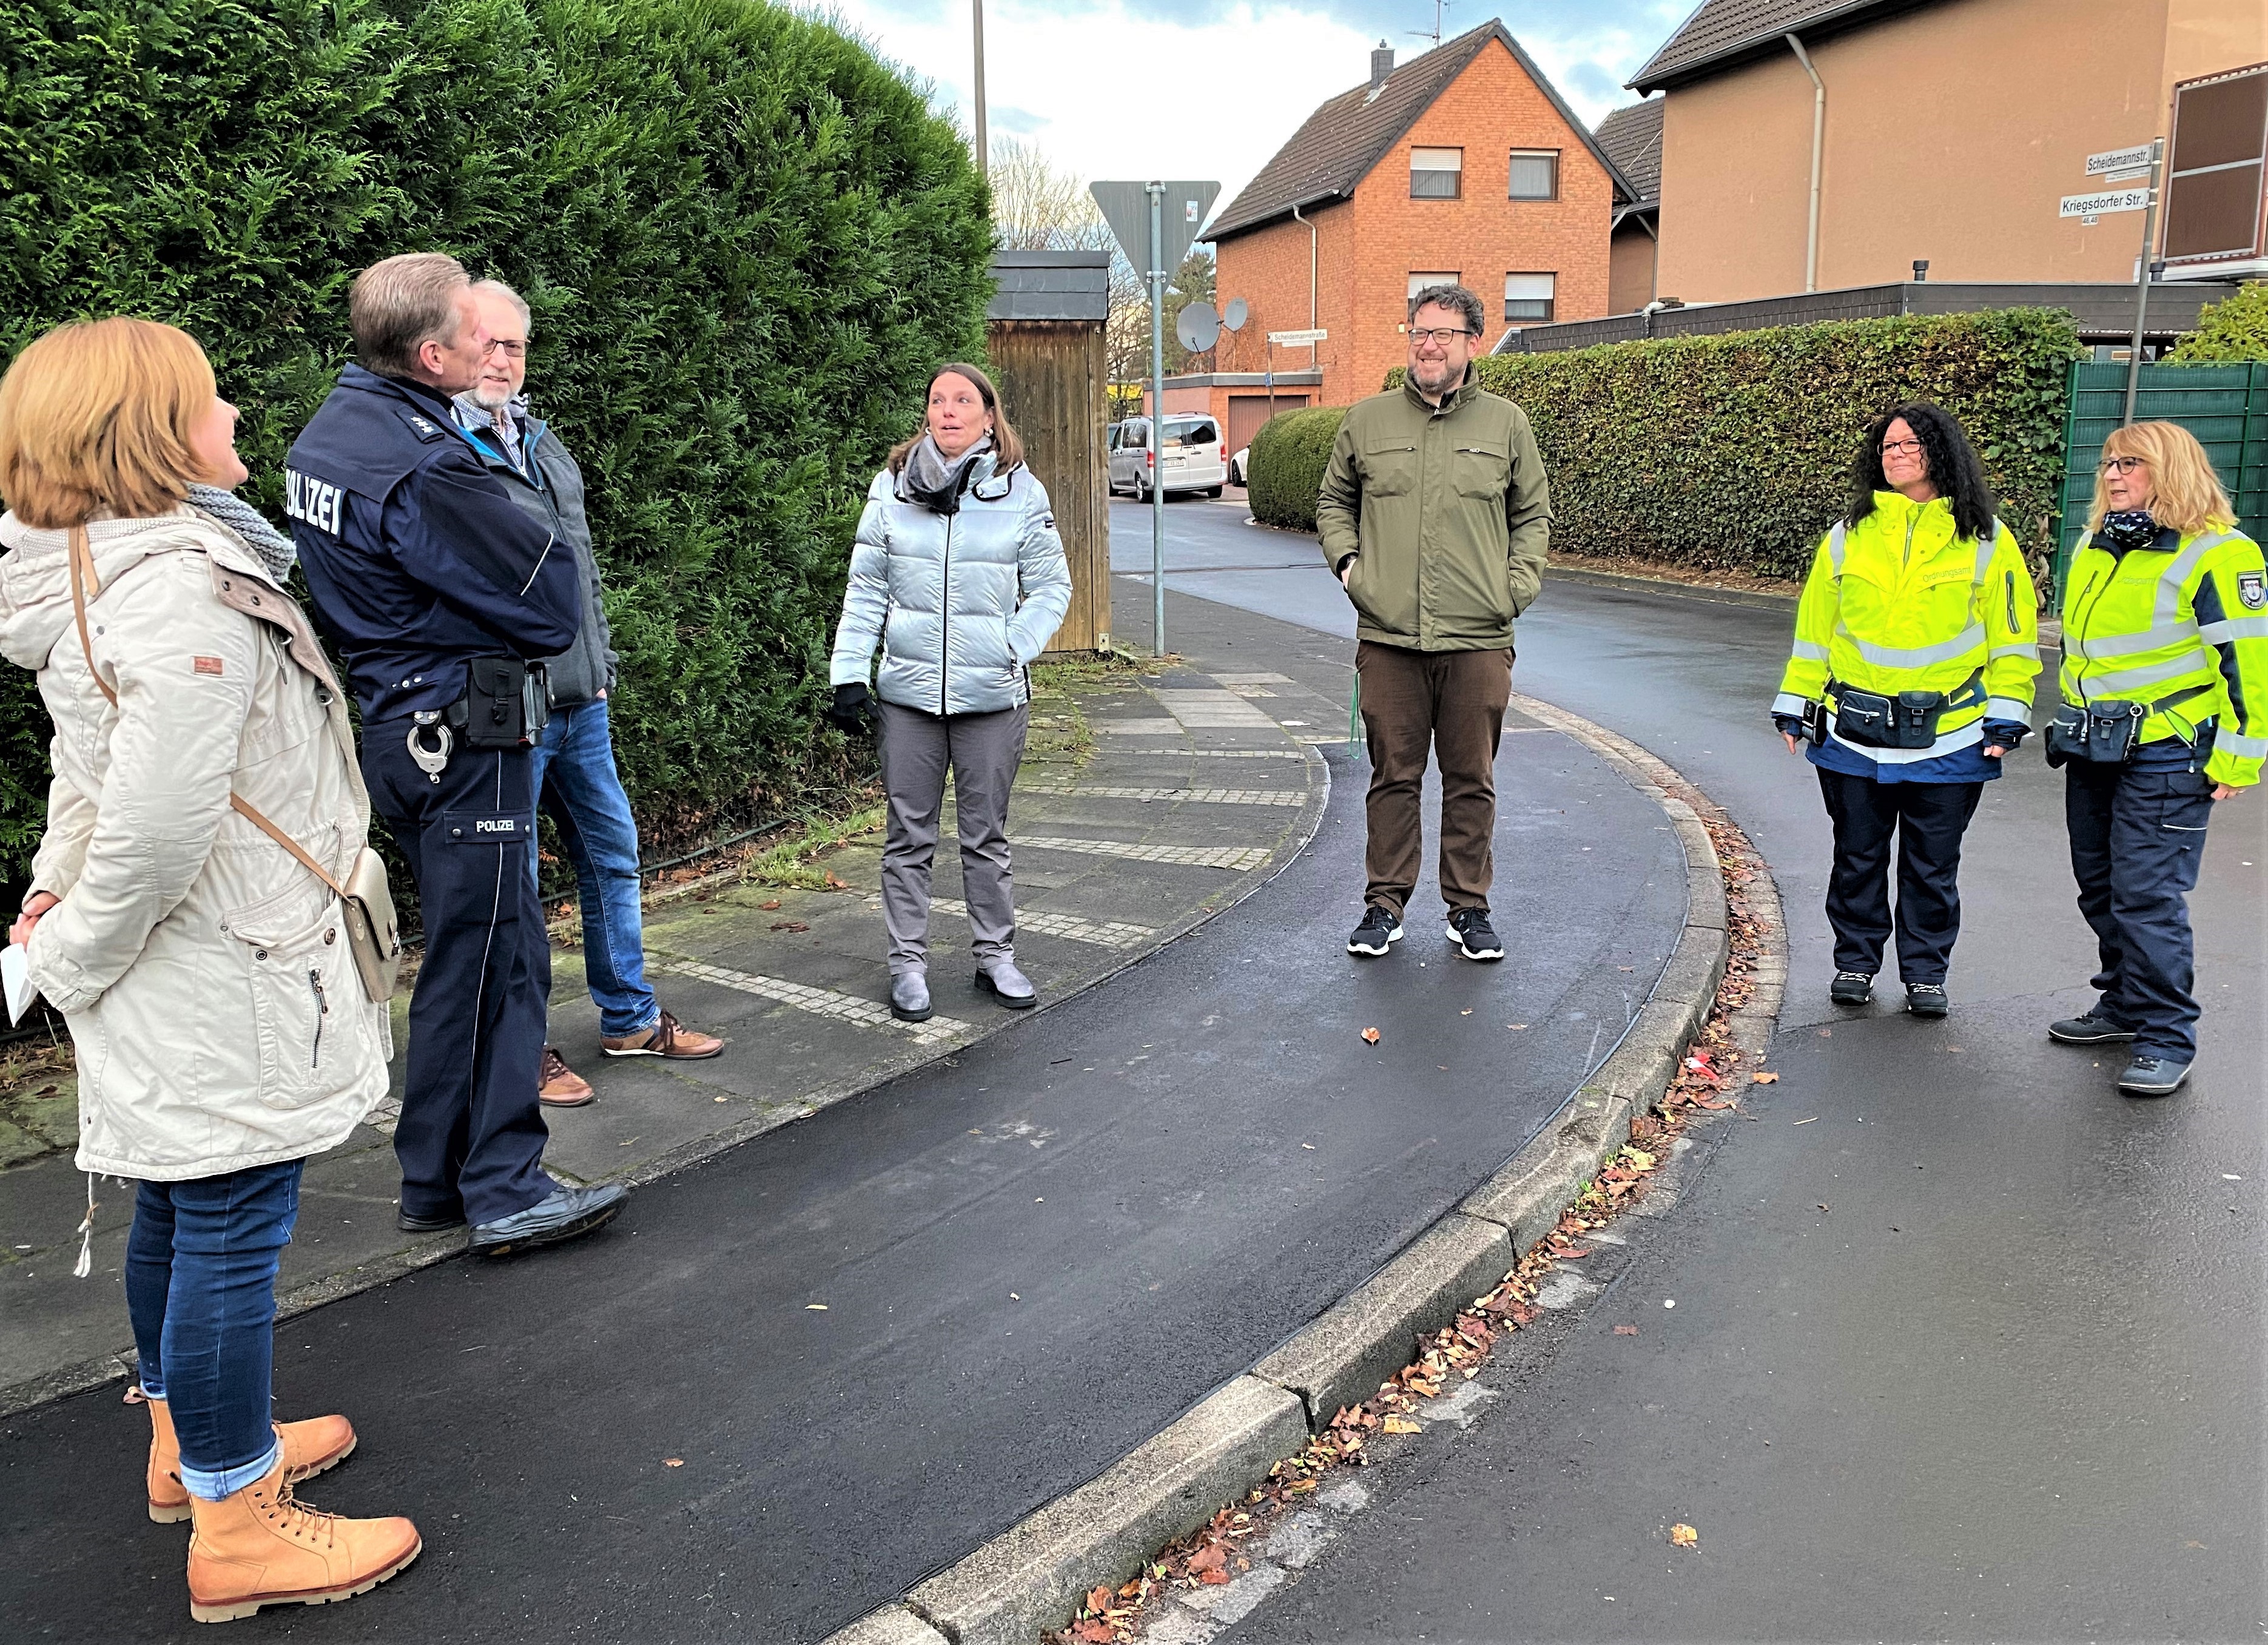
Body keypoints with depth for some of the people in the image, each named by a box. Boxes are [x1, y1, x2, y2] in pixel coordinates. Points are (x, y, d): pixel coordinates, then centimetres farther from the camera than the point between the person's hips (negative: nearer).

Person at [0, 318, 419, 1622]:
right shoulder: (182, 593, -24)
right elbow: (160, 821, -29)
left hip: (186, 976, 10)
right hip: (226, 985, -10)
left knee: (178, 1211, 21)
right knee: (232, 1229, 0)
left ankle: (191, 1443, 39)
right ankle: (236, 1527, 14)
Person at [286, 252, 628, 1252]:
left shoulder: (330, 429, 10)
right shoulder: (423, 467, -21)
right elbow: (552, 604, -18)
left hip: (395, 724, 10)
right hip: (462, 734, -10)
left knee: (469, 948, 17)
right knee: (490, 955, -1)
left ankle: (438, 1180, 25)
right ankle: (505, 1193, 9)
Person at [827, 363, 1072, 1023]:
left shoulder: (1021, 492, 0)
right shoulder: (892, 489, 3)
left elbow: (1051, 587, 4)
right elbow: (866, 589, 4)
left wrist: (1013, 650, -9)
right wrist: (848, 671, -4)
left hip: (992, 696, -1)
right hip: (908, 692, 1)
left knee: (986, 836, 11)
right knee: (909, 836, 7)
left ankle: (995, 955, 24)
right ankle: (908, 962, 17)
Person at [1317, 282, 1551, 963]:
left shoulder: (1506, 424, 7)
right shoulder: (1367, 420, 8)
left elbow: (1533, 513, 15)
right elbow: (1334, 501, 19)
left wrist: (1518, 583, 2)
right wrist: (1347, 563, 3)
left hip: (1478, 640, 0)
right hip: (1388, 637, 0)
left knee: (1472, 780, 7)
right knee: (1393, 777, 6)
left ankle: (1469, 909, 19)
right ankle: (1385, 904, 18)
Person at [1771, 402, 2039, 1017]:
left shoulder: (1987, 541, 1)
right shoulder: (1849, 535, 5)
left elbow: (2013, 633, 3)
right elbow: (1815, 624, 9)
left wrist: (2006, 716, -3)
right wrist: (1795, 704, 8)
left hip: (1949, 738, -1)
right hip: (1854, 734, 1)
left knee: (1933, 866, 8)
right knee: (1857, 857, 11)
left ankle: (1925, 972, 23)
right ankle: (1855, 961, 26)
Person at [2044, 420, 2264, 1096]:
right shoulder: (2095, 549, 12)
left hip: (2165, 758, -8)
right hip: (2093, 754, 8)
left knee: (2147, 899, -8)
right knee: (2102, 890, 15)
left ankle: (2165, 1040, 2)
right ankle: (2124, 1006, 30)